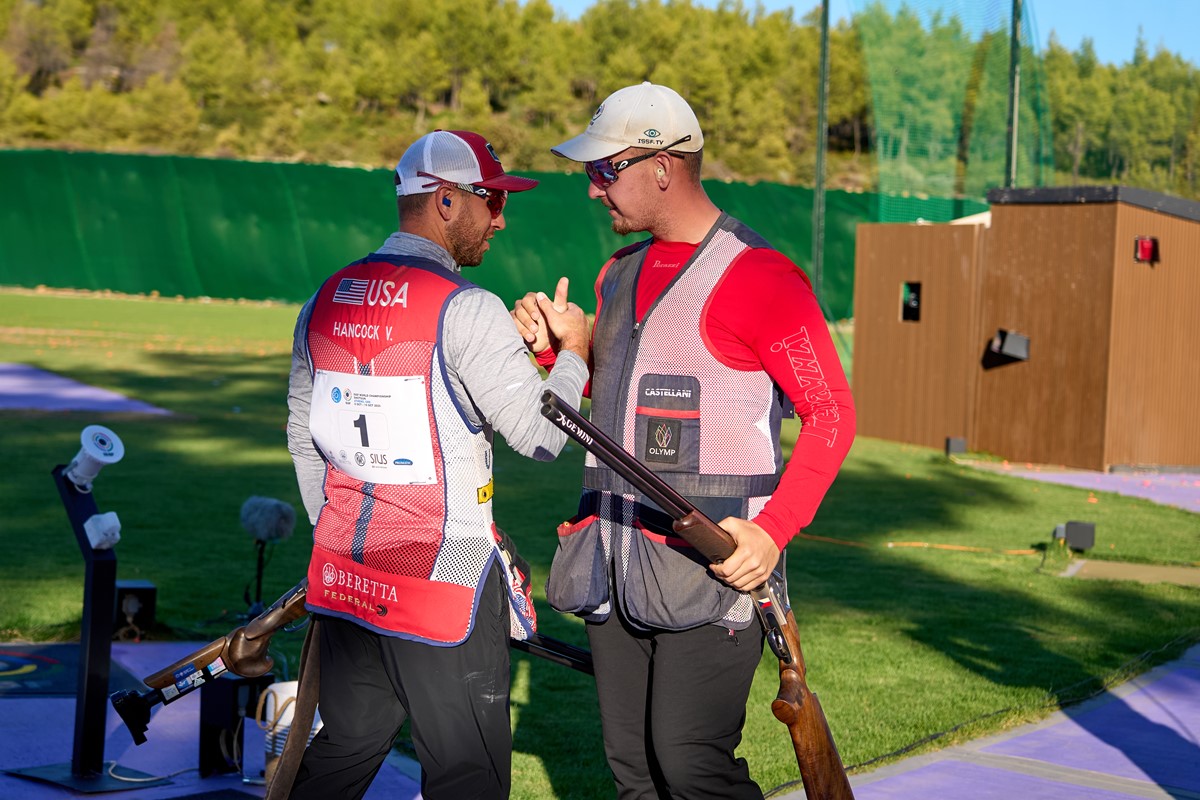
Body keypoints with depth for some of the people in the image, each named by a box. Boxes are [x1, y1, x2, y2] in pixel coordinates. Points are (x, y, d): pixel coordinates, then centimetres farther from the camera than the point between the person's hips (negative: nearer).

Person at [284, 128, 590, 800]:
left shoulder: (326, 301, 8)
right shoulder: (467, 310, -14)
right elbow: (541, 434, -13)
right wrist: (574, 352, 4)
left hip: (343, 573, 7)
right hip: (443, 580, -7)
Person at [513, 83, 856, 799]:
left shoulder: (757, 276, -10)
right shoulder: (621, 274, 16)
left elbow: (832, 413, -11)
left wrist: (774, 531, -21)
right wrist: (551, 348, 9)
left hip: (712, 559, -8)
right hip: (615, 561, 8)